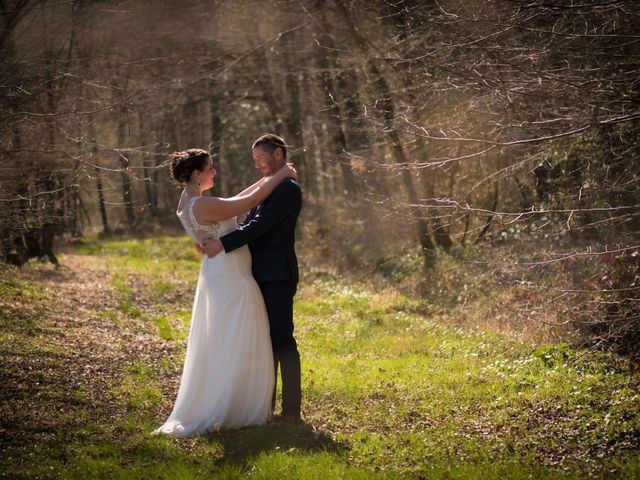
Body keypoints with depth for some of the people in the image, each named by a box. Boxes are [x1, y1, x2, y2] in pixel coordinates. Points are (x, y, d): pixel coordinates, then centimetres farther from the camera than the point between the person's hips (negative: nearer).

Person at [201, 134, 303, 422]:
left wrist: (223, 244, -22)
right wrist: (214, 242, -2)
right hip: (261, 276, 9)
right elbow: (249, 225, 13)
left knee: (282, 339, -6)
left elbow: (261, 225, -19)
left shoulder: (289, 189, -11)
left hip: (278, 277, -9)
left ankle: (291, 409, -1)